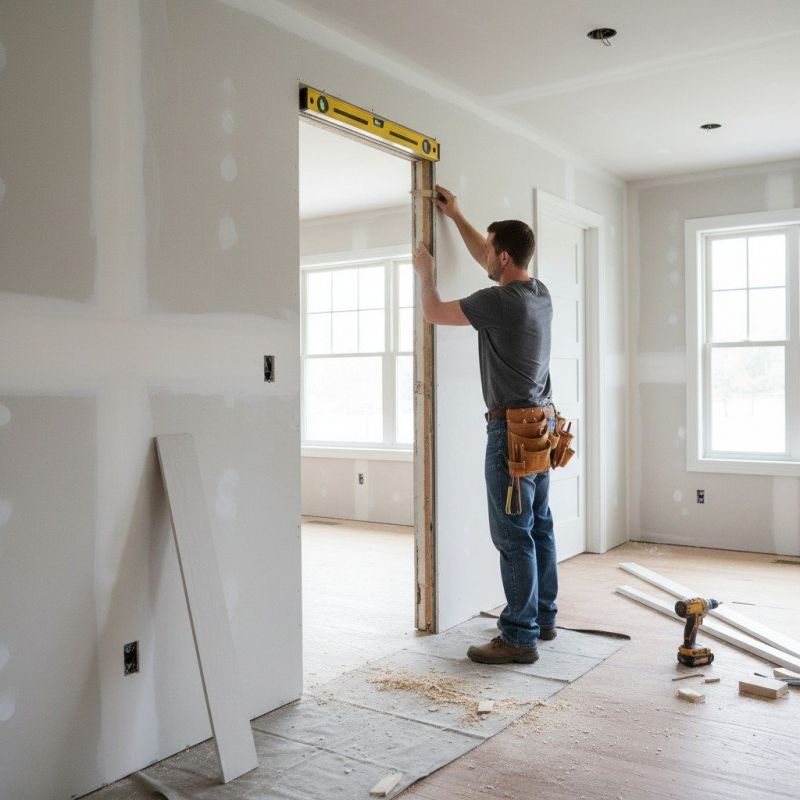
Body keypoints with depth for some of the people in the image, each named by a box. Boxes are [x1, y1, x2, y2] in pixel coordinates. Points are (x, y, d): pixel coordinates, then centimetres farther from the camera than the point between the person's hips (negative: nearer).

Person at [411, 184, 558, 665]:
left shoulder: (500, 301, -17)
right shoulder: (540, 293, 9)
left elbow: (434, 314, -4)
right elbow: (486, 261, 26)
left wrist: (425, 273, 15)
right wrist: (456, 216, 33)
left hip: (512, 428, -9)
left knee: (514, 536, -5)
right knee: (540, 527, 15)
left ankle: (519, 638, 0)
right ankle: (544, 617, 26)